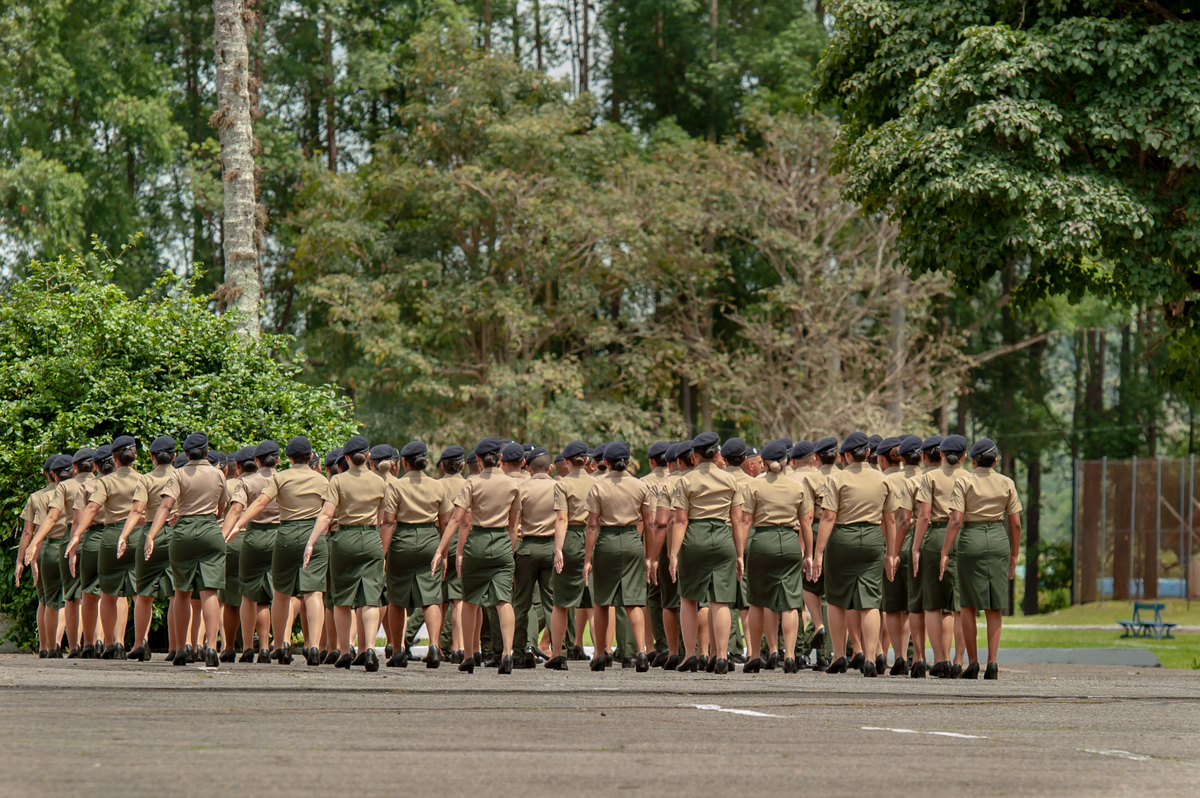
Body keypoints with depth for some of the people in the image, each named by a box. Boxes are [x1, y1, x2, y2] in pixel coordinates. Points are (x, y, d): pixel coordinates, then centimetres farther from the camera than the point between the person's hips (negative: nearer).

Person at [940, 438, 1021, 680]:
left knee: (968, 605, 9)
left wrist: (945, 553, -9)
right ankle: (992, 662, -4)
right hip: (998, 541, 2)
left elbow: (956, 520, -11)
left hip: (971, 540, -2)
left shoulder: (964, 482, -3)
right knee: (994, 607, 6)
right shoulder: (1006, 483, 5)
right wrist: (1014, 555, 14)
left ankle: (973, 662, 6)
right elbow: (1015, 523, 5)